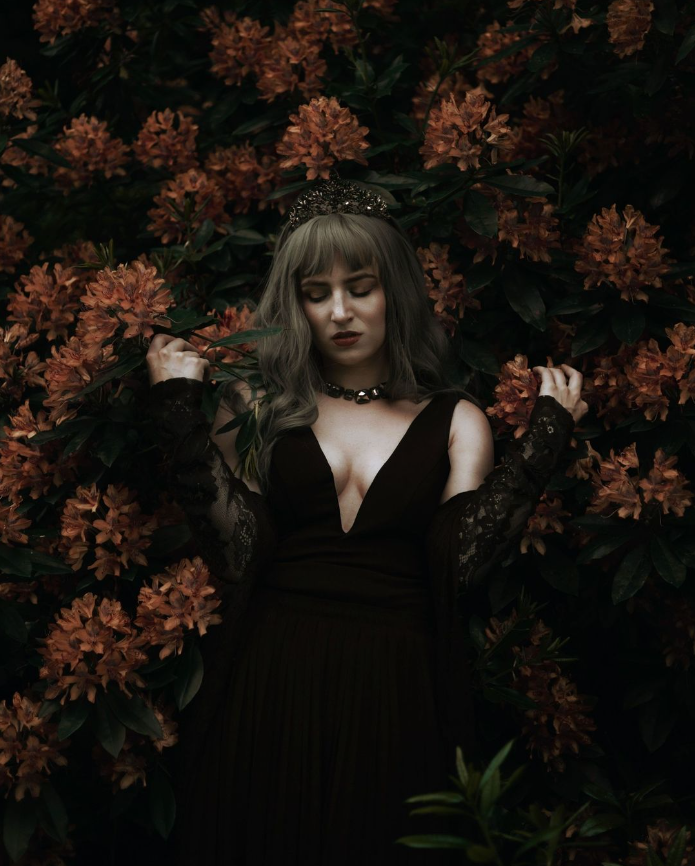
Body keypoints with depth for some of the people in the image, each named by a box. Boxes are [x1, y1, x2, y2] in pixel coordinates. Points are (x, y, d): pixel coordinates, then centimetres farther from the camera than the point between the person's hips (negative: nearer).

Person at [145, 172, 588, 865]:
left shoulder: (454, 421, 7)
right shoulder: (259, 406, 6)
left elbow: (464, 559, -9)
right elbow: (235, 552, -8)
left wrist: (547, 430, -7)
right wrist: (179, 409, -8)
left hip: (392, 696, 0)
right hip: (267, 684, 0)